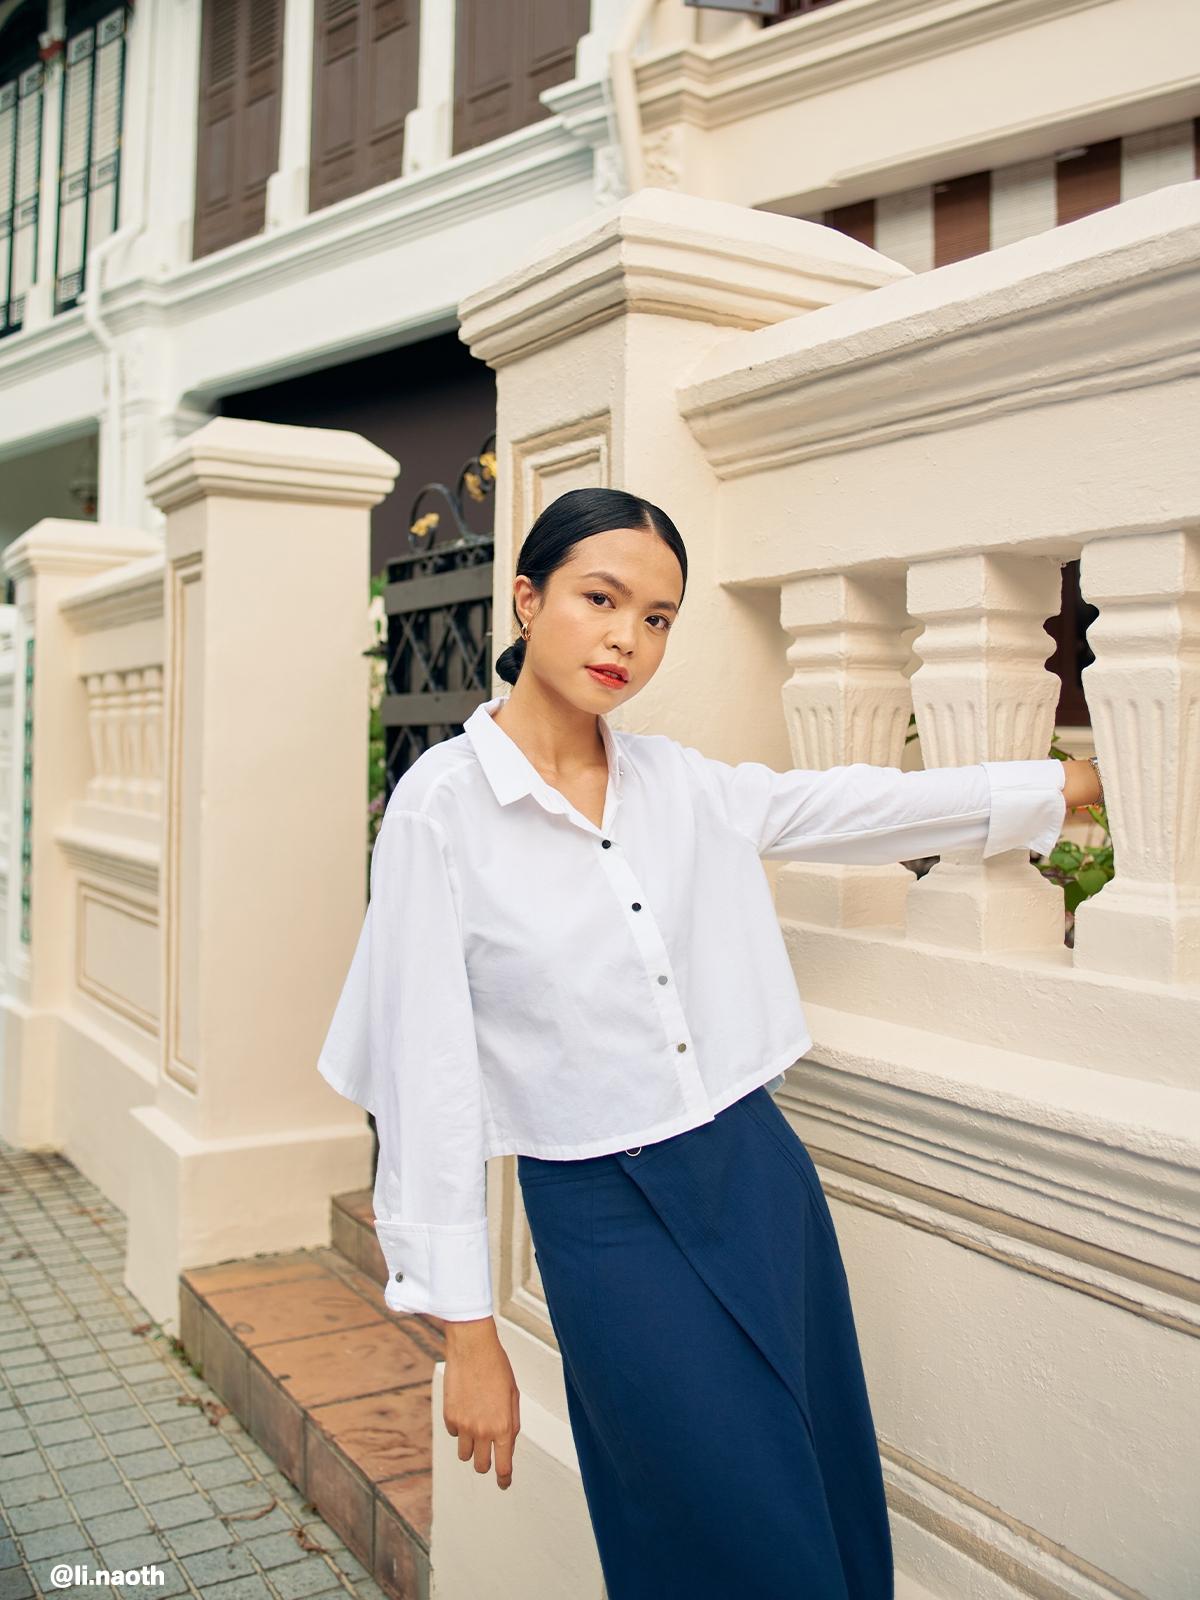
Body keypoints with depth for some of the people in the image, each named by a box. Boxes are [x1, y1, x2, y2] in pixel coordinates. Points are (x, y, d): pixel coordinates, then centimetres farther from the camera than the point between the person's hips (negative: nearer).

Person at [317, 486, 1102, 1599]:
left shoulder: (684, 783, 2)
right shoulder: (444, 802, -11)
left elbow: (865, 804, 14)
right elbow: (429, 1072, -10)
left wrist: (1081, 778, 20)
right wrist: (468, 1331, -9)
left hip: (758, 1174, 5)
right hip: (604, 1216, -5)